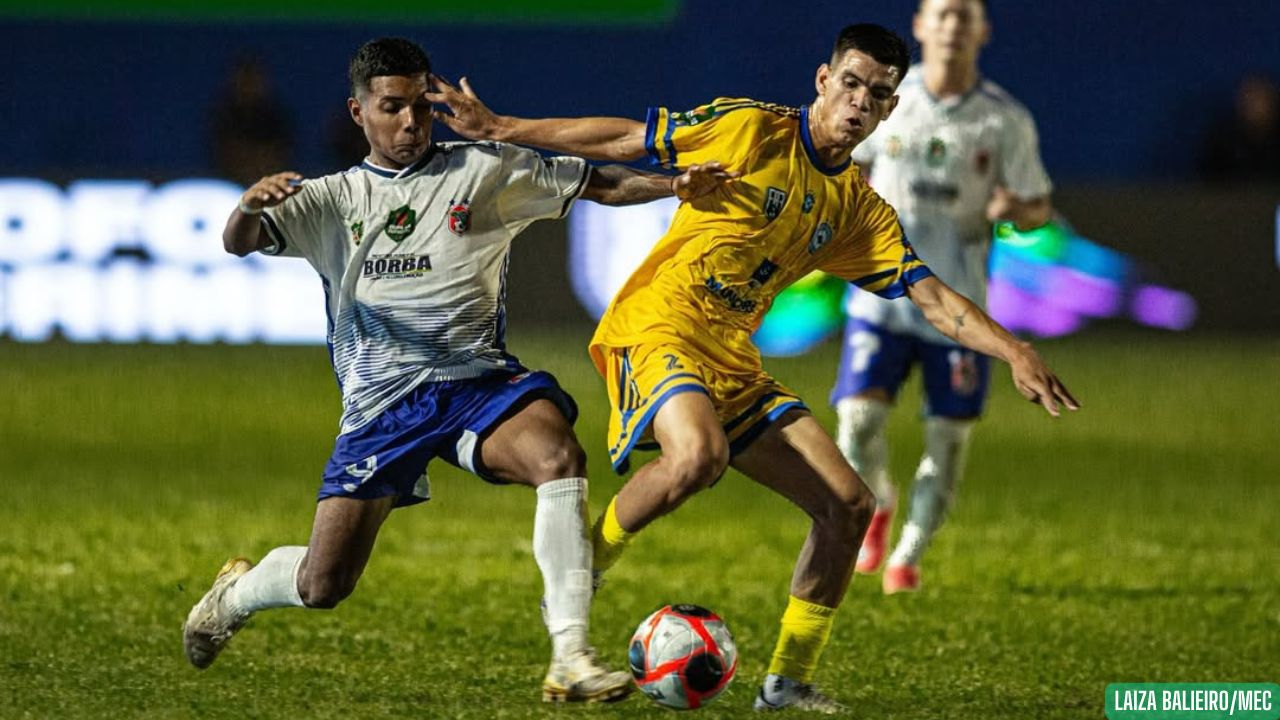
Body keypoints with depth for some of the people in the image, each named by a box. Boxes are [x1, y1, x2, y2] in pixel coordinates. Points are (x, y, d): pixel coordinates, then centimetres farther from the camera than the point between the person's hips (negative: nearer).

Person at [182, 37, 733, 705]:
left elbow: (599, 185, 10)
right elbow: (238, 243, -2)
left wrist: (675, 184, -8)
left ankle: (570, 660, -35)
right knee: (322, 586, -4)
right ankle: (236, 593, 34)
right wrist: (249, 204, -26)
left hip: (479, 380, 0)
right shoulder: (334, 199, 11)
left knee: (559, 454, -34)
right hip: (381, 399, 0)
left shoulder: (485, 170, 8)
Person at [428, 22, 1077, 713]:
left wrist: (1014, 351, -12)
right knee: (698, 454, -37)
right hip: (655, 325, -6)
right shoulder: (750, 128, -6)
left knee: (848, 504, -4)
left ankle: (788, 681, 8)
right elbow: (624, 140, 1)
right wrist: (498, 129, 3)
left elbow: (934, 298, 5)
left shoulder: (860, 210, 10)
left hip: (733, 361, 6)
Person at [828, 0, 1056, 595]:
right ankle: (878, 506, 21)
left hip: (958, 305, 0)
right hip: (882, 293, 0)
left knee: (949, 438, 1)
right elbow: (852, 163, 17)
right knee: (858, 420, -13)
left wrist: (1013, 210, -20)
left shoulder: (1006, 121, -4)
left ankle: (908, 554, 23)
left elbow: (1038, 209, 3)